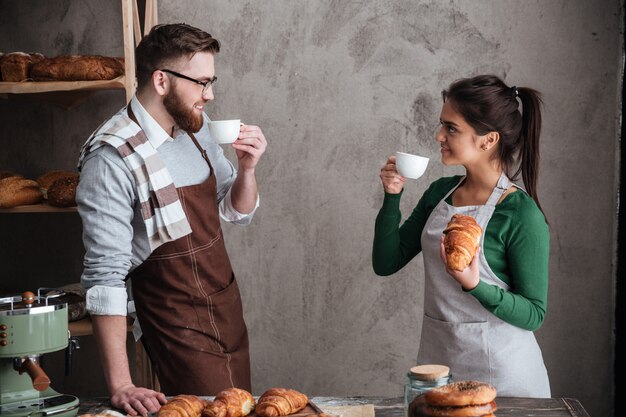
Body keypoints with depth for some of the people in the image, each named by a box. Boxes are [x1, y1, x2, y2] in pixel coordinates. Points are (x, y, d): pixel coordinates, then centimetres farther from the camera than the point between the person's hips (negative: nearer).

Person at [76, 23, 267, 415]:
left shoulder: (196, 127, 2)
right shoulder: (112, 159, -22)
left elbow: (239, 212, 12)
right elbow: (105, 276, -24)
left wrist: (247, 167, -9)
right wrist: (120, 386, -27)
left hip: (228, 307, 8)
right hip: (180, 329, -7)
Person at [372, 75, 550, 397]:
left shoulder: (522, 215, -17)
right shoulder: (439, 192, 1)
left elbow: (533, 315, -14)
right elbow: (386, 263, 4)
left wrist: (475, 286, -30)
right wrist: (392, 197, -8)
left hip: (500, 371, -5)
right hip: (436, 356, 6)